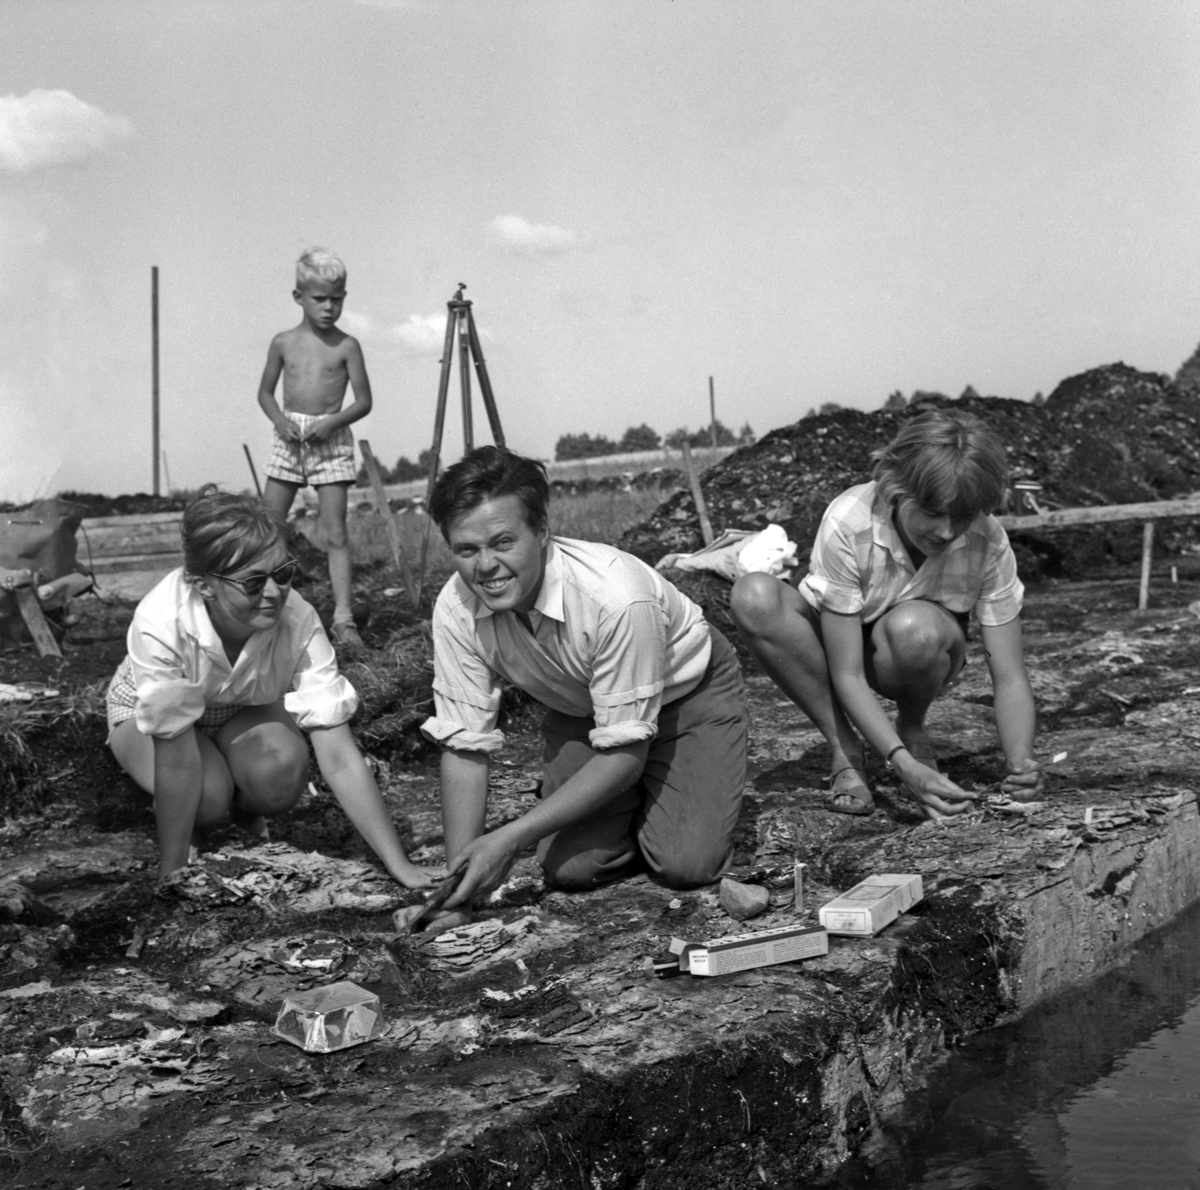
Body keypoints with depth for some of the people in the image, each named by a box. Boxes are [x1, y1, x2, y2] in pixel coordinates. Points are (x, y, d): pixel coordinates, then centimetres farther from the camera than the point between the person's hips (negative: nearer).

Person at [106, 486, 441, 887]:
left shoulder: (298, 621, -33)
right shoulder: (160, 625, -39)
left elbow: (340, 759, -32)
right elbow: (176, 762, -34)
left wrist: (401, 867, -36)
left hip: (245, 708, 2)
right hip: (146, 715, -1)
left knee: (282, 769, -31)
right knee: (207, 796, -31)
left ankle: (244, 811, 5)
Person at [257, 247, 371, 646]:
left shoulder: (346, 346, 0)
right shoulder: (283, 342, 6)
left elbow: (364, 401, 0)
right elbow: (265, 392, 14)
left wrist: (331, 423, -15)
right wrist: (279, 419, -6)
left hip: (331, 441, -2)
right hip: (289, 439, 2)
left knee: (335, 533, -5)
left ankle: (343, 618, -7)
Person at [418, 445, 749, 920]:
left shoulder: (617, 597, -39)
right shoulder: (456, 608, -25)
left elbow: (625, 751, -31)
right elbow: (464, 745, -17)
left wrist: (511, 837, -35)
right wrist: (457, 874, -26)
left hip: (687, 694, -3)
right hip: (580, 711, 4)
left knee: (685, 864, -18)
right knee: (571, 868, -13)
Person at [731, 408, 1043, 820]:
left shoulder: (988, 542, -25)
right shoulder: (847, 523, -31)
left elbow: (1009, 677, -21)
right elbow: (847, 676, -29)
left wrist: (1020, 763, -40)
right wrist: (903, 765, -42)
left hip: (916, 660, 1)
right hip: (839, 644, 0)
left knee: (913, 627, -39)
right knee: (753, 596, -33)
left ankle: (912, 730, -2)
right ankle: (844, 748, -16)